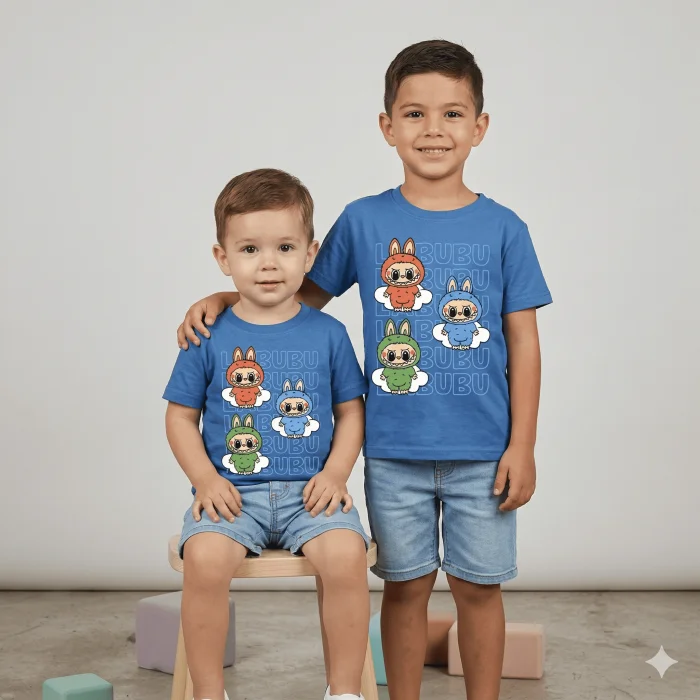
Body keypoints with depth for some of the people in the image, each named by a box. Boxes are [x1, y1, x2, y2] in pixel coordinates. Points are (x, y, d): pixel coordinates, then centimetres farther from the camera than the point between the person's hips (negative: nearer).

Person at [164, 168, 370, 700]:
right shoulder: (210, 337, 4)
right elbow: (181, 416, 9)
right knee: (204, 559, -29)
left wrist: (336, 473, -6)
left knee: (346, 555, -28)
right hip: (232, 492, 0)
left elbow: (351, 411, 10)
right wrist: (205, 479, -6)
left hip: (309, 492, 0)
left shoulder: (328, 333, 6)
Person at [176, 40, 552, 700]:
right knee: (405, 584, 13)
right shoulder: (363, 220, 0)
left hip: (481, 450, 0)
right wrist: (222, 300, -1)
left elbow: (522, 340, 0)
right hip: (393, 449, 1)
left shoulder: (502, 228, -2)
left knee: (478, 586, 11)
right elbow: (305, 294, 12)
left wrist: (521, 446, -3)